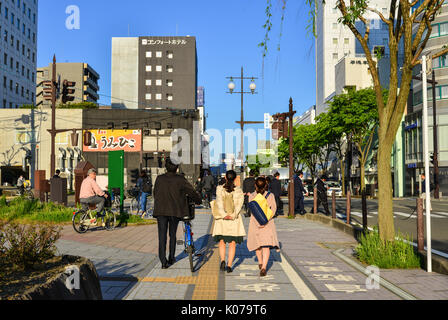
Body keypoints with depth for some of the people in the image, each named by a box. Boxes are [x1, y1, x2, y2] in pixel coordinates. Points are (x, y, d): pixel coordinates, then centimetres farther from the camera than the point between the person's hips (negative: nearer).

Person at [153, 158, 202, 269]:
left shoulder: (159, 179, 2)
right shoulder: (180, 179, -6)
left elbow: (155, 193, 12)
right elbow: (192, 191, -3)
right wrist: (198, 200, 15)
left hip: (161, 211, 1)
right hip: (175, 210, -1)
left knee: (162, 236, 2)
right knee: (173, 234, 16)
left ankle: (163, 262, -5)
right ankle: (171, 258, 26)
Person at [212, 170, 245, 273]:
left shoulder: (219, 189, -1)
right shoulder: (239, 190, 0)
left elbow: (219, 202, -12)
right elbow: (239, 203, -10)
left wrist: (224, 214, -16)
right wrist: (233, 215, -14)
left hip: (222, 218, 0)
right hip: (234, 218, 0)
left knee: (222, 241, 13)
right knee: (232, 243, 6)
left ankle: (222, 260, -6)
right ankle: (229, 265, 2)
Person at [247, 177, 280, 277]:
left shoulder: (251, 196, -3)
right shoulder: (270, 196, -3)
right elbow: (273, 209, -11)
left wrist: (259, 223, -9)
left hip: (255, 222, 1)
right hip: (268, 223, -1)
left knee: (257, 243, 20)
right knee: (266, 245, -3)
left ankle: (260, 263, 37)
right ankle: (263, 267, -18)